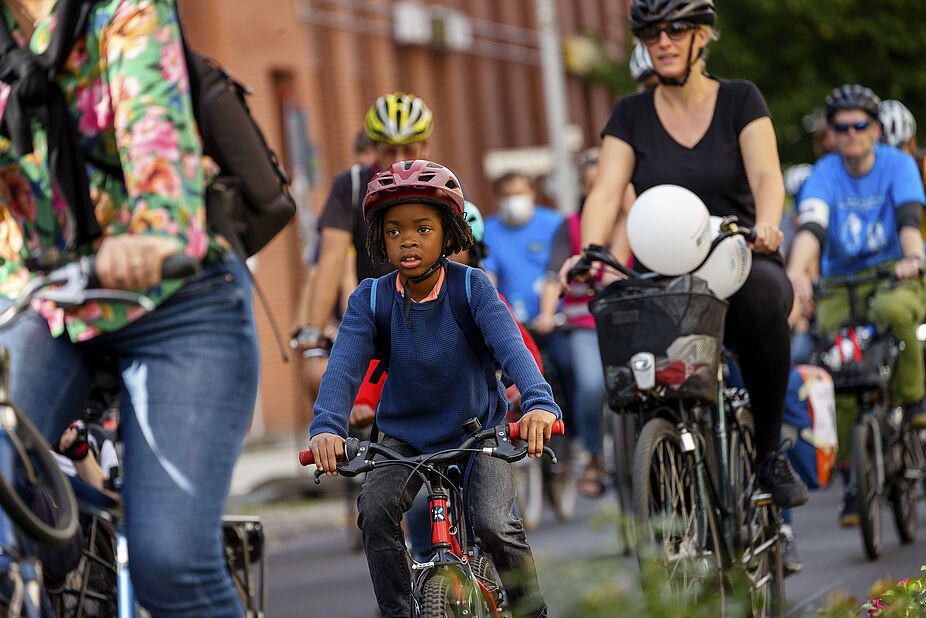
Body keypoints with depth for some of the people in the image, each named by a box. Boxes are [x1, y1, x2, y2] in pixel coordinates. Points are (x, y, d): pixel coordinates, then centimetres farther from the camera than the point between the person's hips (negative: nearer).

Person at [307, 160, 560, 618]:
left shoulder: (472, 287, -15)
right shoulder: (371, 300, -11)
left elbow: (510, 347, -30)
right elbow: (344, 365, -24)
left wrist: (538, 403, -50)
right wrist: (326, 427, -44)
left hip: (476, 431, -2)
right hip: (404, 437, 2)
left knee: (493, 524, -24)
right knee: (375, 510, -26)